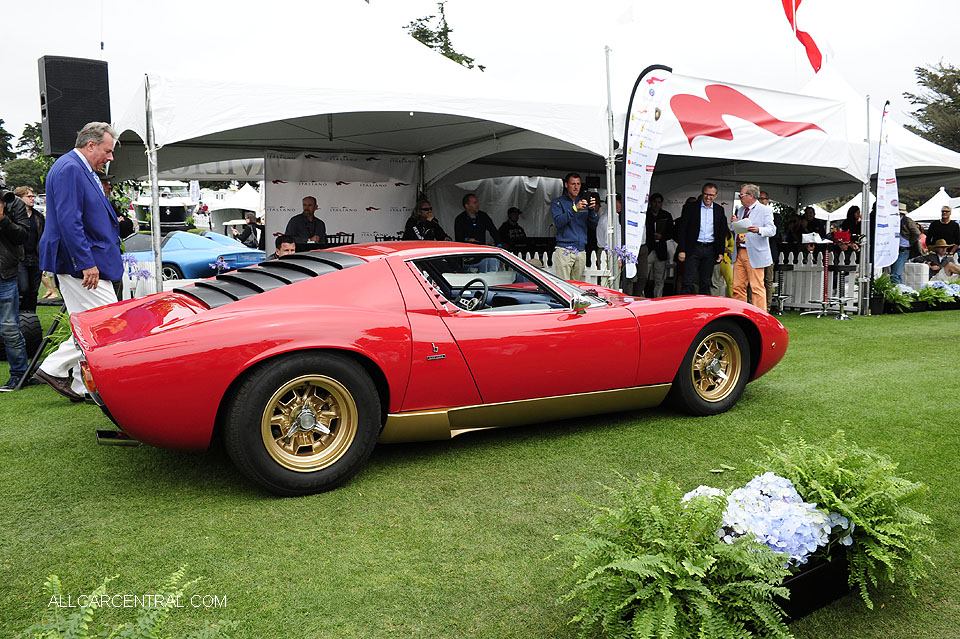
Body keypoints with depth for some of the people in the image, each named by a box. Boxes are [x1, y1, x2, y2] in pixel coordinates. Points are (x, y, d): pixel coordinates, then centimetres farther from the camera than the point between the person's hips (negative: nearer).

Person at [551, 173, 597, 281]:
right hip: (564, 250, -4)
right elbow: (558, 222, -11)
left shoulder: (583, 202, 18)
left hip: (581, 251, 4)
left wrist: (592, 210, -8)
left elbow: (595, 225, 9)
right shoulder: (558, 202, 7)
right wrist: (575, 209, -19)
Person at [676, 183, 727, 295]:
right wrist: (681, 250, -10)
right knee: (688, 282, -7)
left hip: (710, 250, 3)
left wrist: (721, 252, 7)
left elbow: (722, 232, 14)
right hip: (693, 249, -3)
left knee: (706, 284, 7)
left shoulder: (719, 210, 10)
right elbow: (682, 230, -3)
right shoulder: (690, 207, 0)